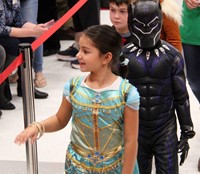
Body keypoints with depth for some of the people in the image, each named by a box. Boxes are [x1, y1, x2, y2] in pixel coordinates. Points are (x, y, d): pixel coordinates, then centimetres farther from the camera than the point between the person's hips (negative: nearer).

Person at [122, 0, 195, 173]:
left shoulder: (172, 56, -6)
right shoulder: (124, 56, -5)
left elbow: (181, 96, -1)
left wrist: (187, 132, 0)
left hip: (166, 130, -1)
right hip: (135, 130, 1)